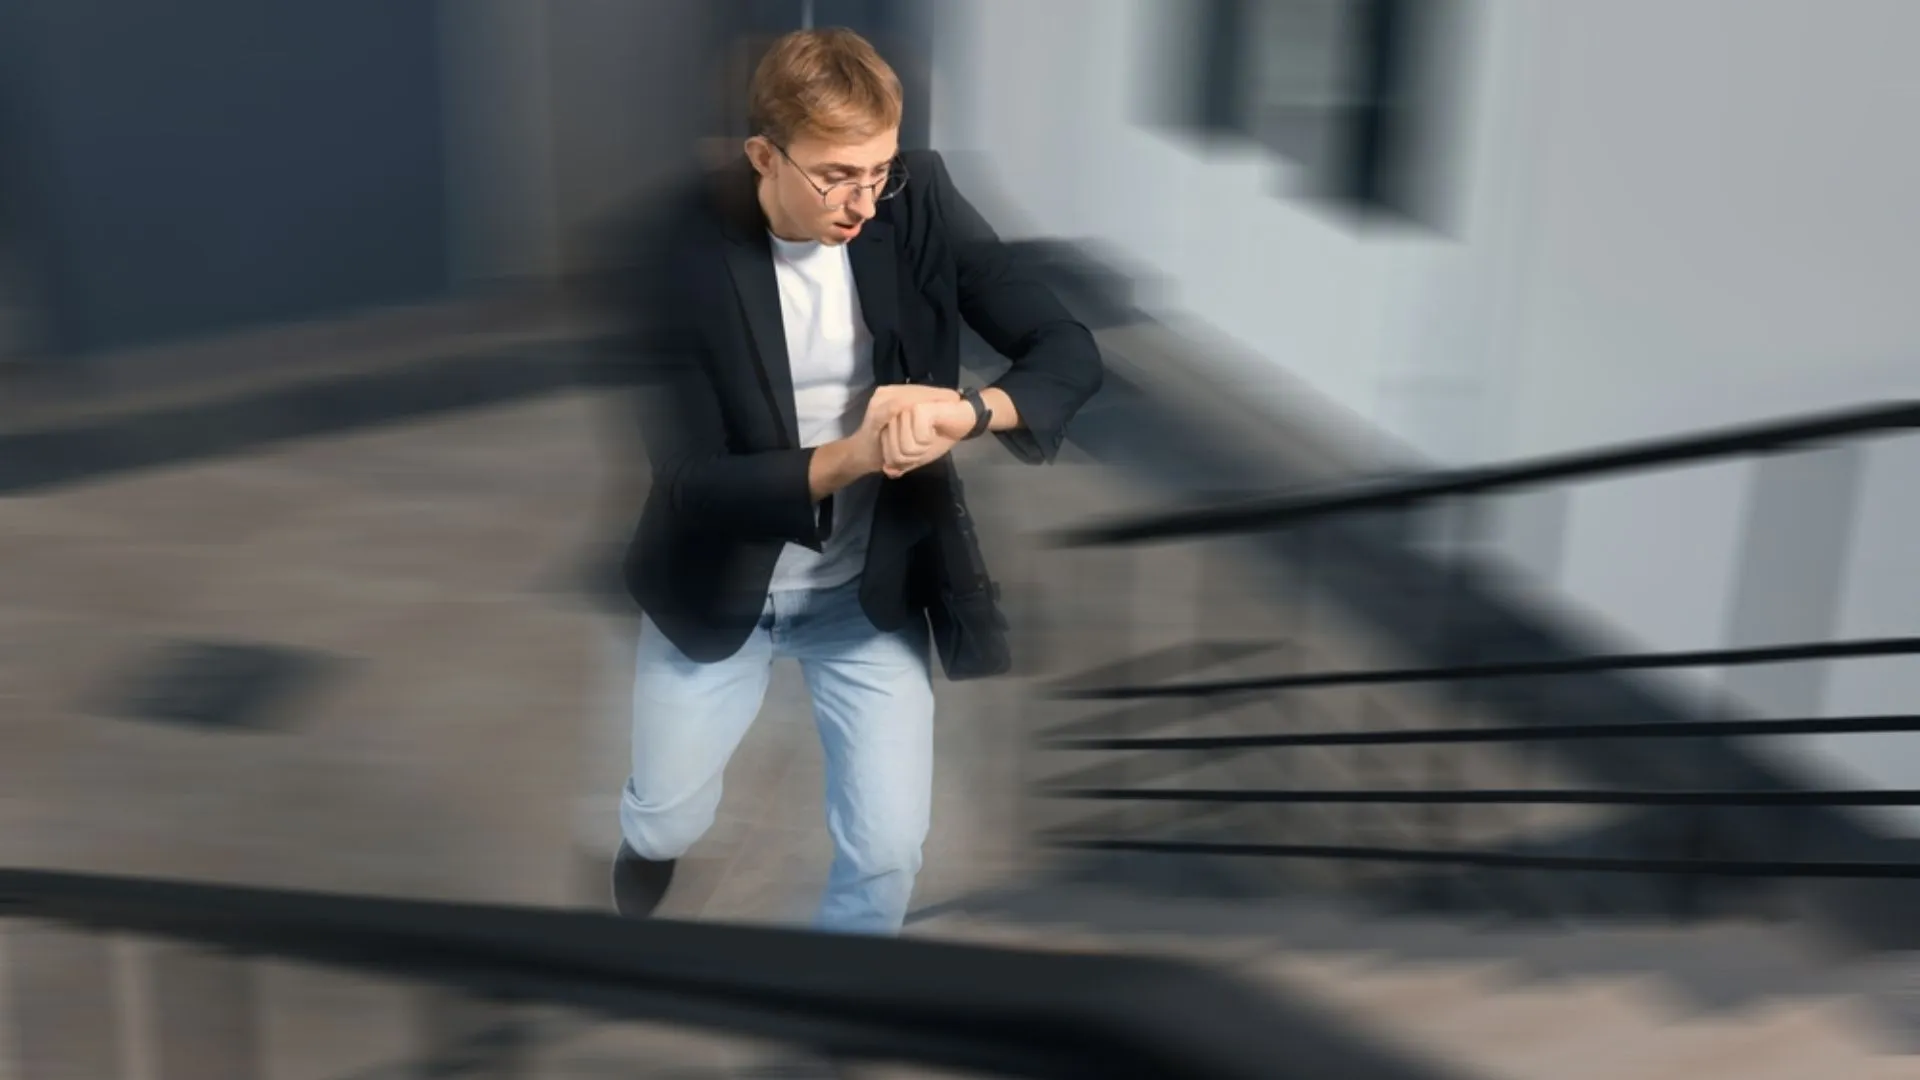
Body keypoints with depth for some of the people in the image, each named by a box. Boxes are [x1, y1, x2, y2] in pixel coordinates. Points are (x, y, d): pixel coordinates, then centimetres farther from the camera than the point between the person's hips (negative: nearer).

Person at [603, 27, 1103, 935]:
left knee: (889, 848, 0)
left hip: (869, 586, 1)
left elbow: (1071, 353, -15)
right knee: (667, 823, 16)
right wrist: (850, 457, -40)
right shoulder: (678, 247, -22)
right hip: (717, 585, -1)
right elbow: (690, 482, -23)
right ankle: (650, 841, 57)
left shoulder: (919, 202, -16)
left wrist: (969, 411, -36)